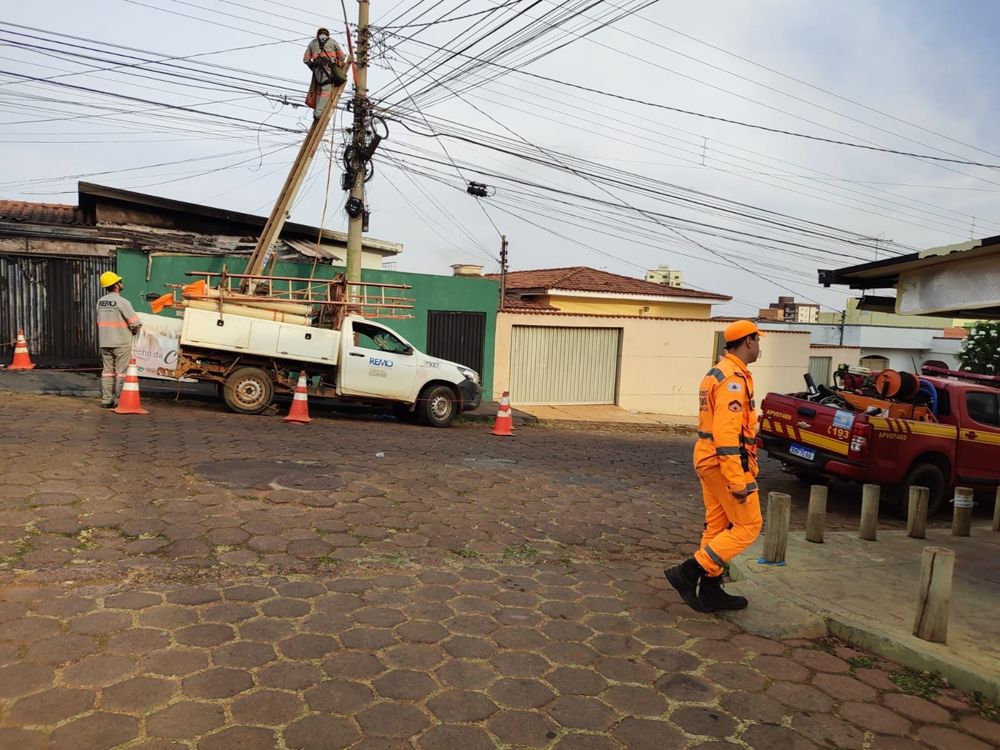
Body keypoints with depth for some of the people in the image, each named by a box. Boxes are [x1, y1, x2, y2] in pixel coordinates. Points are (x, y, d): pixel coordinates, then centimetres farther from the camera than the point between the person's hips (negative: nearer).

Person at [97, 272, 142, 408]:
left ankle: (106, 400, 14)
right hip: (121, 343, -6)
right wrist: (133, 331, 5)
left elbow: (100, 322, 9)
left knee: (107, 371, 12)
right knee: (121, 372, 0)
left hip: (105, 342, 6)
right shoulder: (122, 302, -14)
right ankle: (119, 400, 1)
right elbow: (136, 323, -16)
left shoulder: (100, 301, 7)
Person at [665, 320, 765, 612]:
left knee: (717, 526, 13)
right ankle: (688, 573, -4)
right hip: (727, 463, -10)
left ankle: (711, 590, 19)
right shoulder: (734, 378, -18)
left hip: (710, 460, 10)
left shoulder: (718, 373, 15)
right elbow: (727, 433, -25)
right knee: (748, 526, -1)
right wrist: (738, 480, -26)